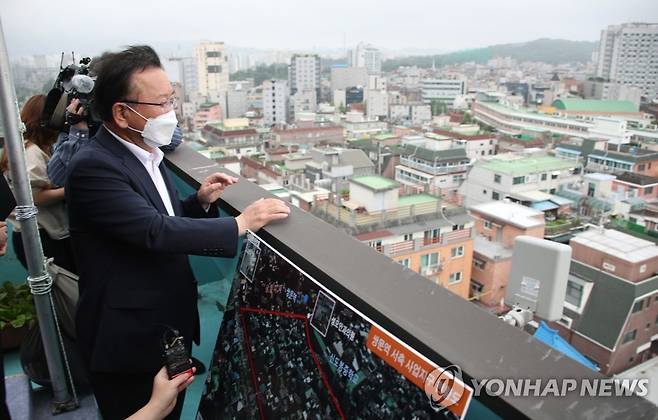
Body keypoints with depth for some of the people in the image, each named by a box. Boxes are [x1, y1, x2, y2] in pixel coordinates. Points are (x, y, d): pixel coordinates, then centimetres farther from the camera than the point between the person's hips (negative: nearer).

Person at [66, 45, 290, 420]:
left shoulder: (145, 152, 5)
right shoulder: (93, 166, -23)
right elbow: (155, 232, -31)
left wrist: (200, 201, -4)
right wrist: (241, 223, -26)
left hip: (172, 324, 8)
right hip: (129, 341, -8)